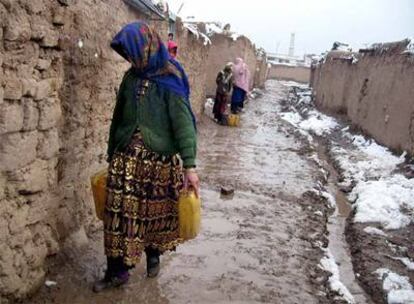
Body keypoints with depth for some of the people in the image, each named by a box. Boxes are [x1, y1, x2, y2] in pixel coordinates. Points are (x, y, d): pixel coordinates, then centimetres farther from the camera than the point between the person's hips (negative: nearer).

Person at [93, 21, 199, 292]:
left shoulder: (170, 80, -10)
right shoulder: (131, 78, 6)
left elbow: (183, 122, -16)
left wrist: (190, 166, -22)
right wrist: (112, 156, 19)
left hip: (160, 161, -4)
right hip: (127, 159, 4)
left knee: (156, 211, 11)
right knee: (120, 212, 2)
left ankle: (153, 255, 36)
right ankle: (117, 270, 14)